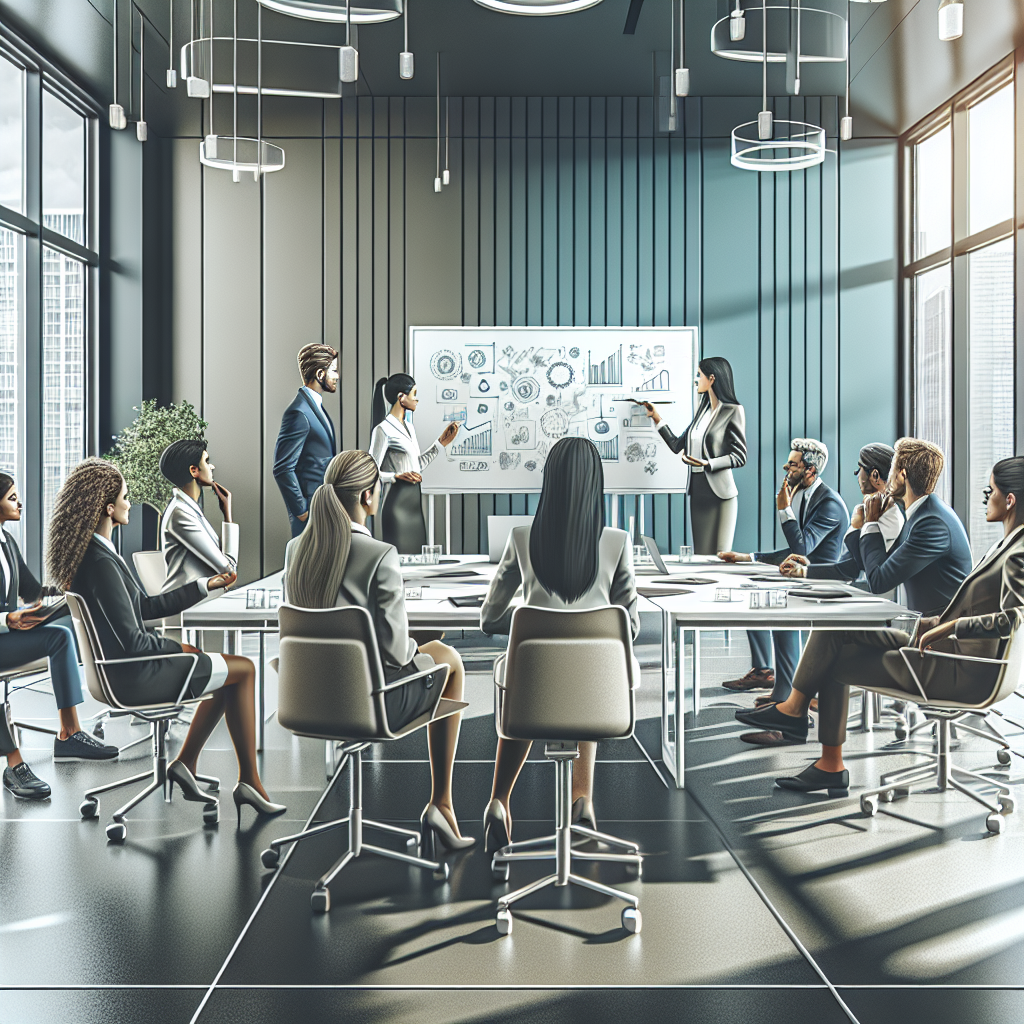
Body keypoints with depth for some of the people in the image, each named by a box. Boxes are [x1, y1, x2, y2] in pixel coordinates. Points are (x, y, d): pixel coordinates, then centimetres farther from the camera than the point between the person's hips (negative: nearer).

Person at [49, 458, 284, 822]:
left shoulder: (90, 554, 8)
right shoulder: (100, 563, -25)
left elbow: (146, 606, 15)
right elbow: (133, 642, -25)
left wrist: (205, 586, 13)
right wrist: (181, 649, -8)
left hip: (119, 667, 10)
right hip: (132, 676, -10)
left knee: (230, 672, 20)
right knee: (243, 670, 0)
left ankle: (185, 762, 19)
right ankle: (249, 781, 7)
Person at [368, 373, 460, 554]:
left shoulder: (409, 427, 16)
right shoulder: (383, 429, -11)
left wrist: (441, 443, 21)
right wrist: (397, 476, -27)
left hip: (415, 502, 9)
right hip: (396, 503, -9)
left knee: (416, 553, 7)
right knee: (399, 555, -8)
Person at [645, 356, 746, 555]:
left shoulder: (733, 411, -7)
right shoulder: (702, 409, 16)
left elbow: (740, 457, -10)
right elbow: (677, 445, 19)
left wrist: (707, 463, -20)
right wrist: (656, 418, 18)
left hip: (719, 492, -7)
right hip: (697, 489, 7)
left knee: (718, 557, -6)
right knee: (699, 554, 7)